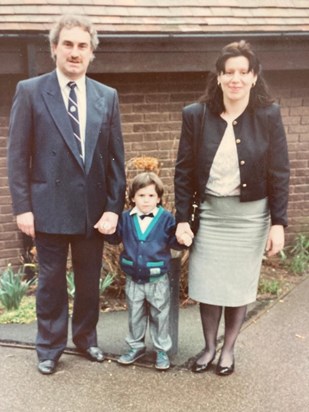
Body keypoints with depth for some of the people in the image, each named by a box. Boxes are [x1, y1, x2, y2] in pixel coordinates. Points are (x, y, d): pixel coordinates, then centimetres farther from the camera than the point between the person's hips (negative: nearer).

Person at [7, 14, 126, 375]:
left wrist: (114, 207, -3)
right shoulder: (30, 91, -2)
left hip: (94, 209, 3)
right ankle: (50, 346, 28)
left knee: (89, 281, 15)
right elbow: (17, 155, -3)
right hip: (49, 207, -2)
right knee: (51, 282, 10)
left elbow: (116, 157, 5)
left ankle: (86, 338, 35)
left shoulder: (107, 97, 6)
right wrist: (22, 207, -8)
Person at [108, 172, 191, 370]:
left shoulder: (166, 218, -7)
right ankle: (136, 346, 34)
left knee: (160, 316, 10)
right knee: (135, 316, 17)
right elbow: (115, 238, 5)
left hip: (158, 280, -2)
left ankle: (162, 350, 25)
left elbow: (173, 241, -4)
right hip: (133, 280, 3)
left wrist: (184, 240, -24)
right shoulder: (126, 218, 0)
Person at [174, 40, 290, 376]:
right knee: (207, 285, 9)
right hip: (210, 212, 1)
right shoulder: (196, 115, -4)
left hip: (250, 215, -1)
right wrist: (182, 218, -4)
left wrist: (278, 222, -8)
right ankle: (209, 346, 31)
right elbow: (184, 171, -1)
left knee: (239, 285, 11)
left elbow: (279, 173, -4)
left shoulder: (268, 116, -6)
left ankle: (228, 349, 30)